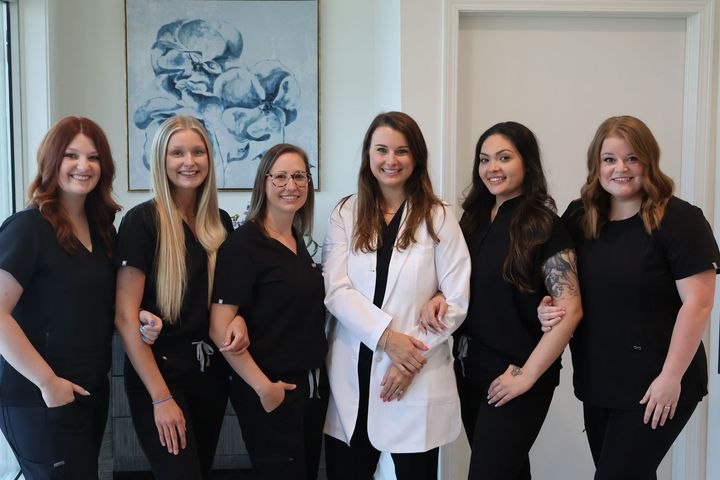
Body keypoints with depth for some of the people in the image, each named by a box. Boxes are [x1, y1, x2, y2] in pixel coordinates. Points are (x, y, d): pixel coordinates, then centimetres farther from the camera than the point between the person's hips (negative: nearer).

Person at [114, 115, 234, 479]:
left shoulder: (220, 223, 5)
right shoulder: (142, 221, -12)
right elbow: (125, 317, -14)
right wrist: (161, 397, -16)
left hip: (211, 371, 6)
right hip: (159, 372, -6)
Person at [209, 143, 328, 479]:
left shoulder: (298, 241, 8)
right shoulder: (244, 243, -14)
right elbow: (220, 328, -19)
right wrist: (262, 387, -18)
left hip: (313, 385, 8)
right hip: (271, 393, -7)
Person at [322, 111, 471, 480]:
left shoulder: (438, 217, 2)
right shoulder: (346, 213, 5)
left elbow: (457, 299, -2)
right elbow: (336, 290, -4)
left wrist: (413, 355, -11)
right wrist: (386, 337, -16)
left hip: (416, 378, -1)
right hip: (351, 374, 2)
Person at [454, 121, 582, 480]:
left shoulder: (543, 226, -12)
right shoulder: (475, 218, 6)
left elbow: (570, 310, -18)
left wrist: (528, 375, -17)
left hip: (512, 379, -6)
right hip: (469, 369, 6)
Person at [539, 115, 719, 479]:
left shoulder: (679, 220, -12)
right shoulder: (579, 219, 4)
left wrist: (671, 377, -17)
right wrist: (548, 308, -7)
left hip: (654, 385, -5)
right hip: (597, 382, 6)